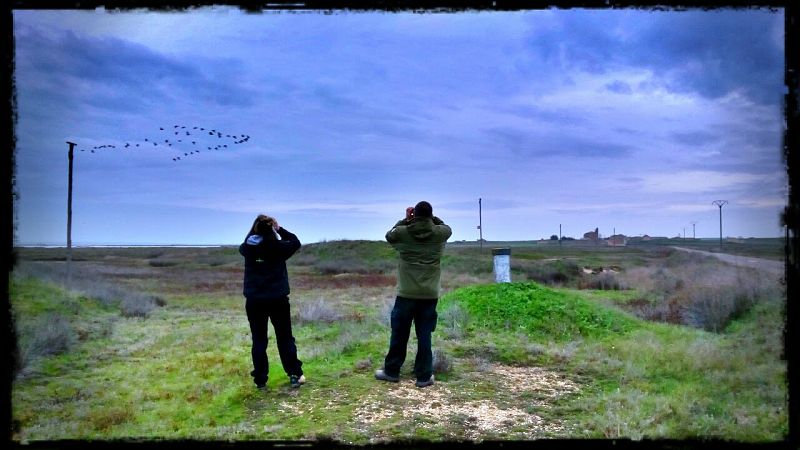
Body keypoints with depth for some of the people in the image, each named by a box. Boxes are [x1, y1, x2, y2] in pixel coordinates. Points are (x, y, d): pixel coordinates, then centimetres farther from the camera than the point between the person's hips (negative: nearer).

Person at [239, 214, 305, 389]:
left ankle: (260, 380, 10)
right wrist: (279, 229, 7)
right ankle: (295, 375, 12)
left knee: (259, 340, 9)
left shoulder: (248, 248, -4)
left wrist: (256, 230, 12)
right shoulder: (278, 247, -10)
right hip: (278, 299, -1)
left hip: (254, 301, 2)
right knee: (285, 338, 11)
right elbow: (296, 242, 8)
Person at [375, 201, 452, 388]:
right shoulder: (439, 233, -2)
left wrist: (405, 220, 22)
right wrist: (431, 218, 18)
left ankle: (391, 371, 23)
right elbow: (447, 227, 23)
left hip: (406, 293, 0)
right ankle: (424, 376, 10)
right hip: (430, 294, 1)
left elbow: (389, 235, 19)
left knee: (399, 334, 11)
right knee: (424, 335, 6)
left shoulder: (402, 232, -4)